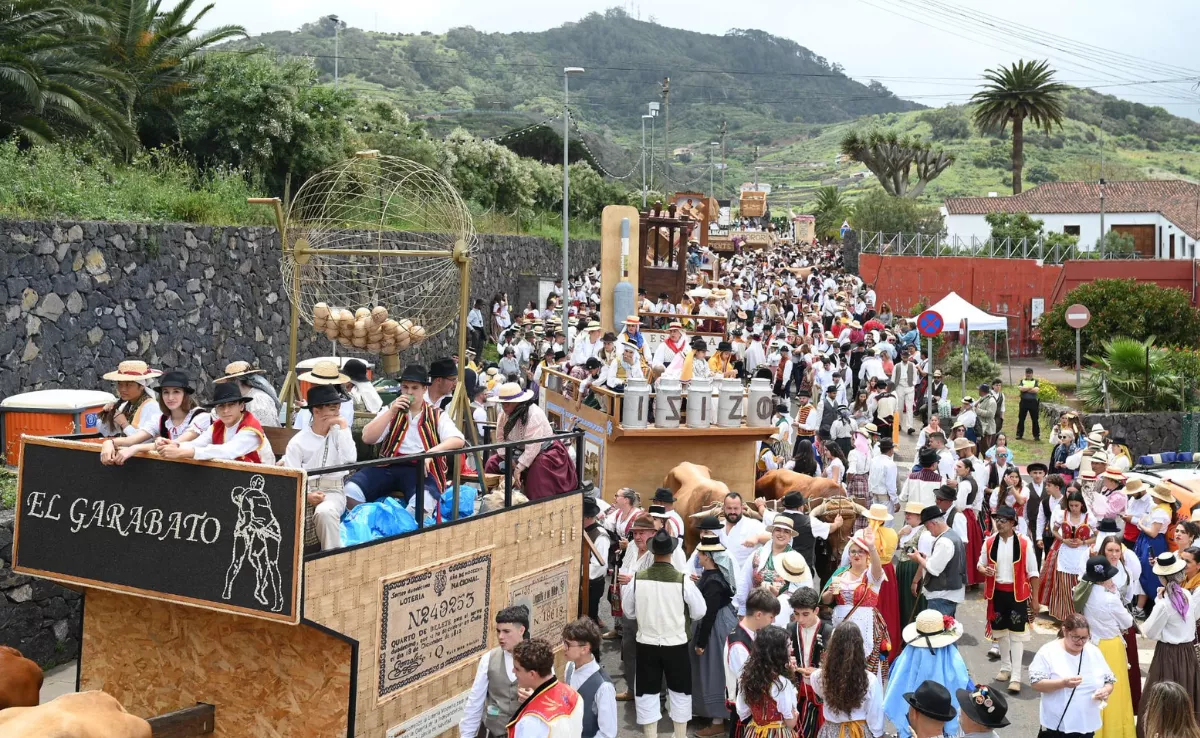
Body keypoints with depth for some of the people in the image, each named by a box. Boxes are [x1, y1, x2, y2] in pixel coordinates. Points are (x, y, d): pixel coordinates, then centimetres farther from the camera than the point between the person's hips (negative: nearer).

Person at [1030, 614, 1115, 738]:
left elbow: (1109, 681, 12)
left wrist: (1106, 690, -12)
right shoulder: (1048, 651, -9)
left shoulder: (1094, 652, 5)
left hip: (1087, 725, 4)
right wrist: (1063, 683, -28)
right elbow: (1036, 684, -13)